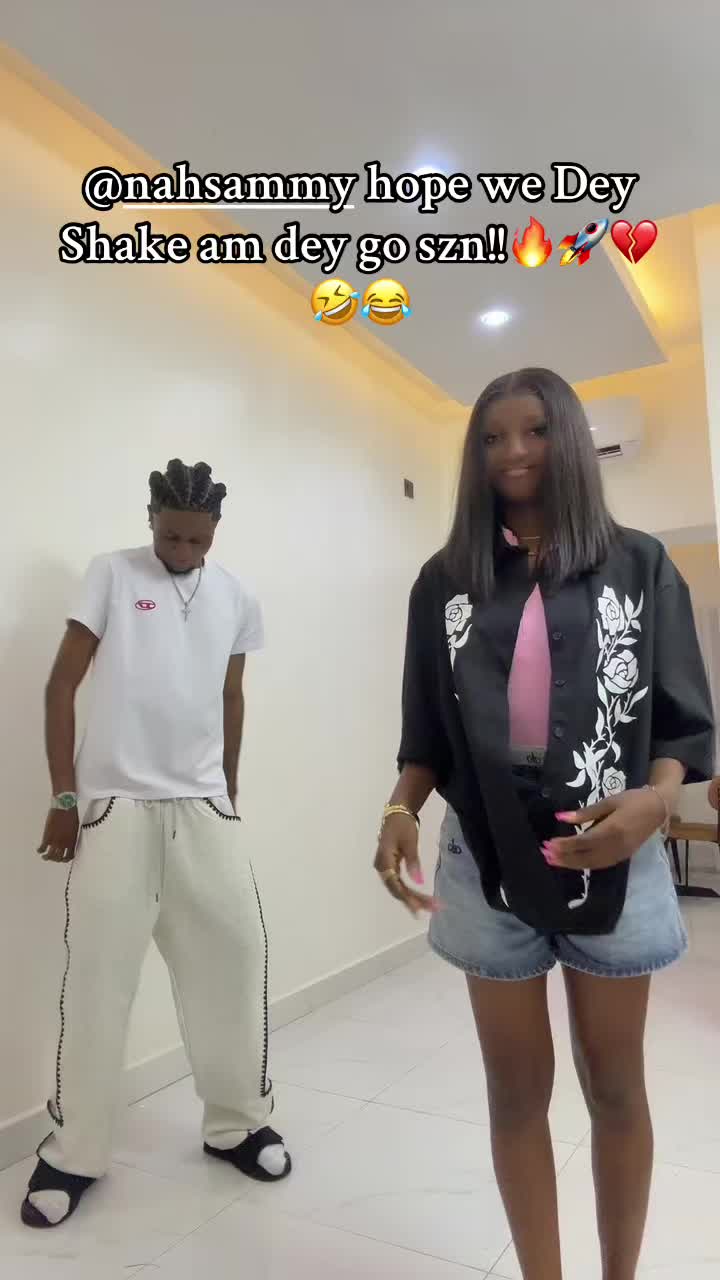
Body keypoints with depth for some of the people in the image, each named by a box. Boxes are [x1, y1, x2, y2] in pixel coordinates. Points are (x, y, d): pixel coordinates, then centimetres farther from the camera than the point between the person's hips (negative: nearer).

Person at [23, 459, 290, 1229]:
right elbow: (61, 687, -2)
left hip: (203, 806, 3)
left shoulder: (235, 598, 7)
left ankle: (238, 1123, 26)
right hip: (114, 806, -3)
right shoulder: (111, 576, -2)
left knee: (235, 952, 5)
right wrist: (63, 797, -6)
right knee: (97, 973, 3)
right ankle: (74, 1152, 23)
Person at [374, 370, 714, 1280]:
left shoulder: (639, 565, 2)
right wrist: (400, 810, -12)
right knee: (517, 1090, 14)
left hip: (611, 857, 0)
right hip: (488, 864, 1)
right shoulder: (444, 580, 4)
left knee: (615, 1086, 17)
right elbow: (428, 731, 5)